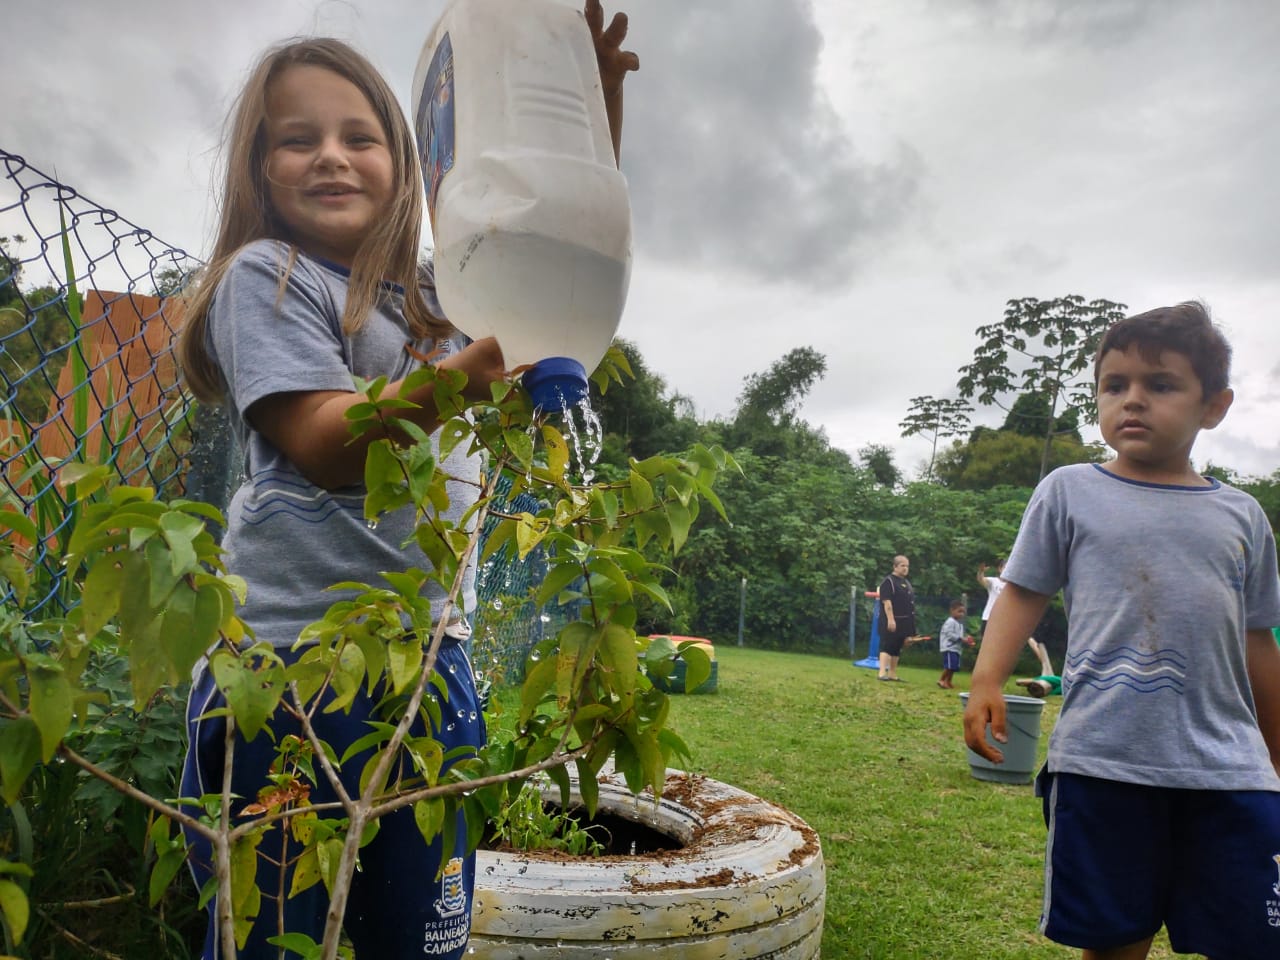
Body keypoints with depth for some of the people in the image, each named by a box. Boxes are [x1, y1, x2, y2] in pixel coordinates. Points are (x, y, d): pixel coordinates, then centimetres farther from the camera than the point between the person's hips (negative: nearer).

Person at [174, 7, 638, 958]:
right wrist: (466, 373, -29)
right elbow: (325, 448, -13)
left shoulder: (442, 292, 15)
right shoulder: (265, 274, -1)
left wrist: (599, 102, 3)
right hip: (298, 664, -5)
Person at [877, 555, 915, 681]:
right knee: (887, 647, -11)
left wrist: (910, 624, 21)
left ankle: (893, 674, 18)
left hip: (904, 622, 9)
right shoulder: (888, 581, -10)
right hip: (892, 621, -9)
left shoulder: (907, 582, 19)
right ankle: (882, 673, -16)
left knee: (897, 649, 12)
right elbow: (887, 602, -18)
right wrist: (890, 619, -25)